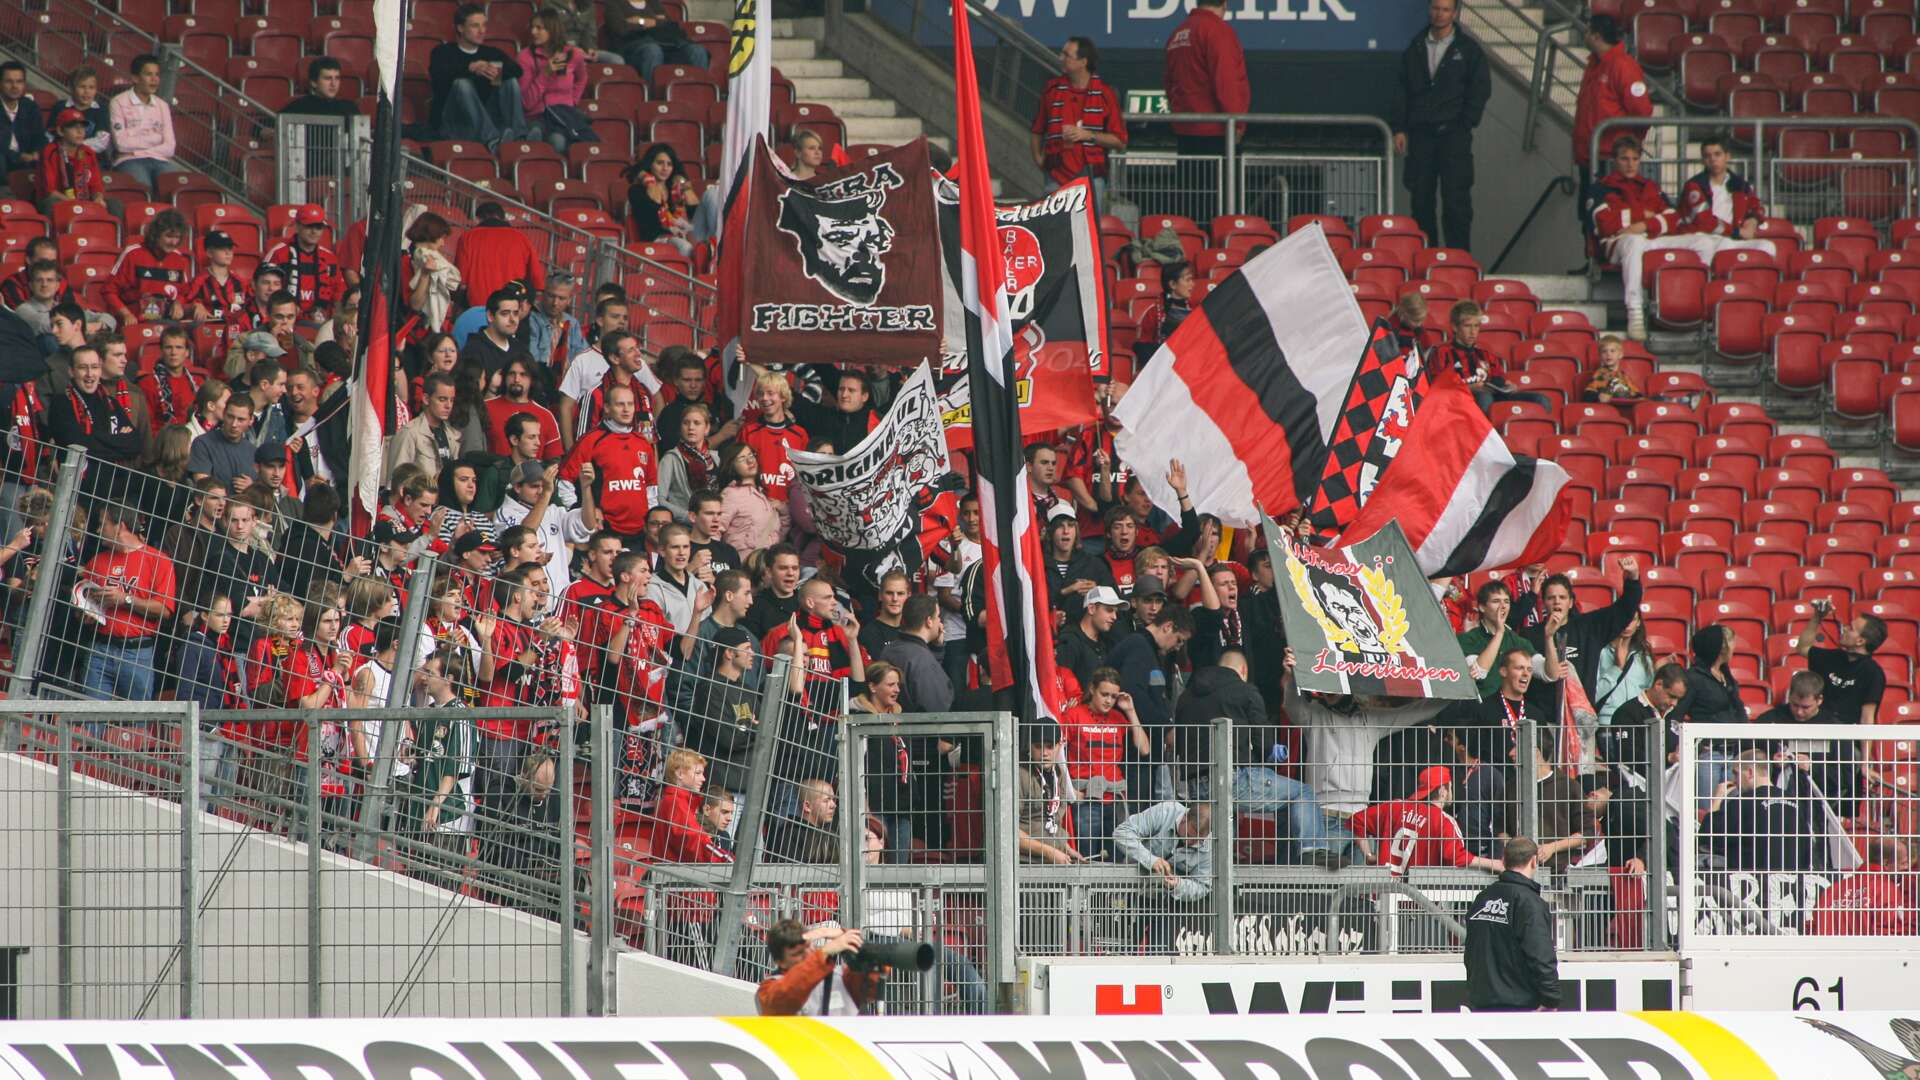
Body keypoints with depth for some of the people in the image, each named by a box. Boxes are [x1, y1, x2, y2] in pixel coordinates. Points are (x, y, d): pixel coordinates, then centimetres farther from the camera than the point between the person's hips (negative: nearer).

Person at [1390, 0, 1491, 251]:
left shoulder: (1468, 50, 4)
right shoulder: (1415, 49, 12)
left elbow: (1481, 89, 4)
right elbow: (1402, 90, 13)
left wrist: (1466, 123, -4)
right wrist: (1399, 129, 5)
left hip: (1454, 135, -3)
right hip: (1421, 134, 3)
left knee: (1456, 200, -9)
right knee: (1421, 200, 3)